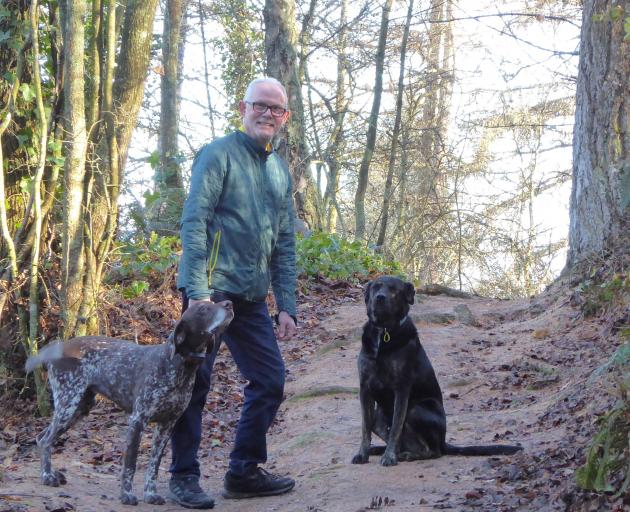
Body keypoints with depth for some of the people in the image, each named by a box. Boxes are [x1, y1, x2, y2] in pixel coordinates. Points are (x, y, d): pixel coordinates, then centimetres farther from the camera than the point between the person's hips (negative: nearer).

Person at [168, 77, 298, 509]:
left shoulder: (281, 172, 17)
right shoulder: (219, 154, -4)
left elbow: (285, 245, 19)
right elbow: (194, 222, -12)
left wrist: (287, 306, 12)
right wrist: (197, 290, -20)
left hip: (252, 298, 7)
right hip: (213, 288, -7)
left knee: (270, 380, 8)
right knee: (194, 380, -4)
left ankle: (245, 472, 19)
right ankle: (184, 476, 7)